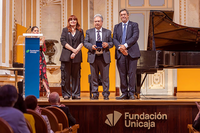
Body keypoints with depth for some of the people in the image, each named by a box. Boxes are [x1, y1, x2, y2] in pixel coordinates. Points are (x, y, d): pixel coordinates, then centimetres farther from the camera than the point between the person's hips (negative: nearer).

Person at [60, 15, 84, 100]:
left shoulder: (80, 31, 12)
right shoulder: (65, 30, 10)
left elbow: (82, 43, 3)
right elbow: (63, 42, -1)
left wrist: (76, 52, -10)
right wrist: (73, 49, -10)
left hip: (77, 56, 1)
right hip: (66, 56, -1)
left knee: (76, 75, 2)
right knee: (66, 75, -2)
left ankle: (76, 94, 6)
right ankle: (66, 94, 4)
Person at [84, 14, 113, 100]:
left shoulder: (107, 32, 13)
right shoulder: (89, 32, 12)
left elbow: (111, 43, 11)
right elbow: (85, 43, 6)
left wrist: (107, 44, -11)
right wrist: (91, 46, -13)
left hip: (104, 57, 0)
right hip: (93, 57, 0)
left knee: (105, 77, -1)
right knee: (94, 77, 3)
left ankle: (106, 94, 6)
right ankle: (95, 94, 10)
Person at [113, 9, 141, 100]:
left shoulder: (134, 25, 8)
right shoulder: (117, 27, 17)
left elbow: (135, 37, -7)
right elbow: (114, 39, 6)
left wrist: (125, 45, -16)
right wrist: (120, 47, -12)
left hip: (132, 52, -3)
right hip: (120, 54, 3)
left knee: (131, 73, -3)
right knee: (122, 74, 3)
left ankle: (131, 93, 3)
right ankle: (124, 93, 8)